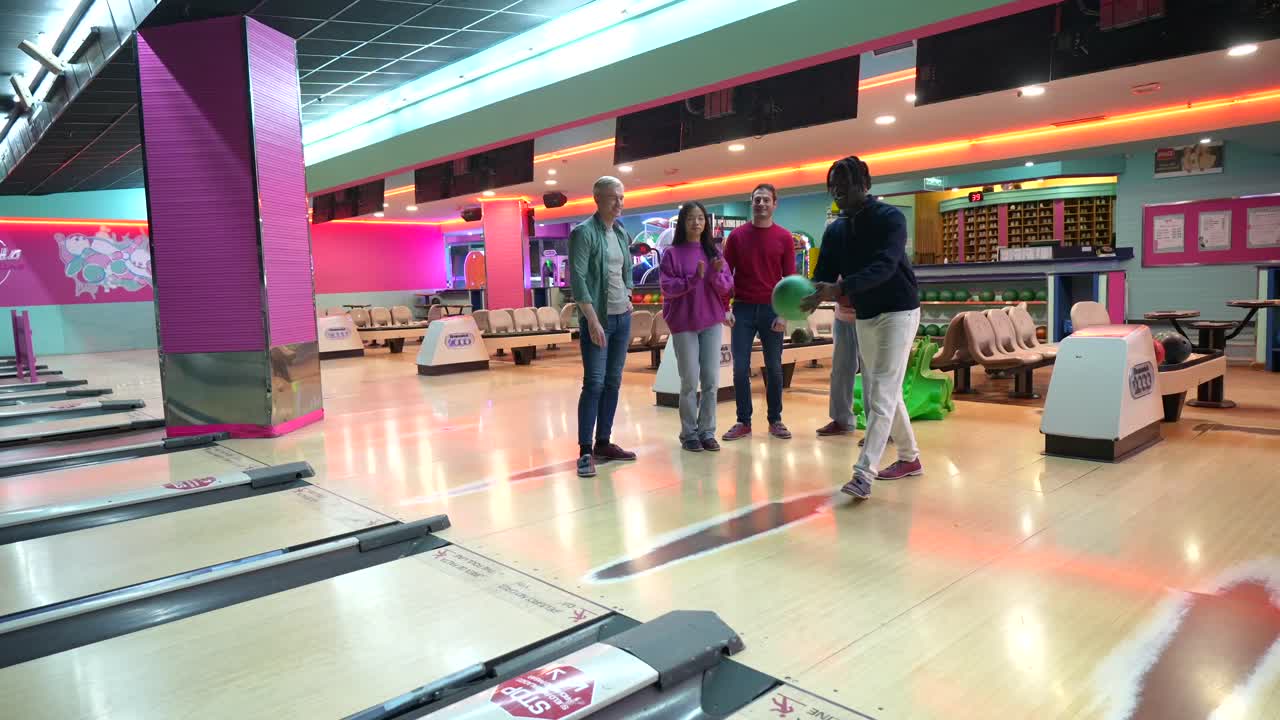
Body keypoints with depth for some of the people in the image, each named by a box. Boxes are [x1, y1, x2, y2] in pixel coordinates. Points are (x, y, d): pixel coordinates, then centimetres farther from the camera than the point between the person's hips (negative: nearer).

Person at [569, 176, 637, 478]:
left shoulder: (622, 233, 12)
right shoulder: (584, 233, -9)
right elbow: (577, 279, -15)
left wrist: (627, 298, 9)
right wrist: (593, 320, -19)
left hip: (622, 317, 7)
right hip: (597, 318, -7)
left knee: (613, 383, 10)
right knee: (593, 384, -7)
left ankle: (603, 443, 19)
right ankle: (585, 452, -2)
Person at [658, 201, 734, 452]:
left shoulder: (714, 251, 8)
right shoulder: (672, 253, -1)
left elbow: (727, 287, 4)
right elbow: (667, 287, -9)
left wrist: (716, 274, -17)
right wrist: (694, 278, -21)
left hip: (712, 323, 3)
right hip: (683, 324, -3)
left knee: (712, 380, 4)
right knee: (690, 382, 1)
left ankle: (707, 432, 15)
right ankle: (689, 434, 11)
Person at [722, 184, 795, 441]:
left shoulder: (784, 237, 1)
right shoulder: (737, 235, 3)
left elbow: (790, 278, 1)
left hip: (772, 309, -1)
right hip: (742, 309, 1)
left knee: (774, 367, 6)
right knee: (740, 368, 0)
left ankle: (775, 420, 18)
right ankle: (743, 422, 10)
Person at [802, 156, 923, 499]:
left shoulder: (890, 218, -14)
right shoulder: (835, 231, 6)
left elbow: (884, 266, -29)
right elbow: (824, 275, 0)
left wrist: (840, 289, -41)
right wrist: (806, 300, -22)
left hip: (897, 312, -7)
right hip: (863, 317, 8)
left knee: (882, 394, -12)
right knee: (880, 393, 13)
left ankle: (863, 474, -16)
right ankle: (909, 458, 28)